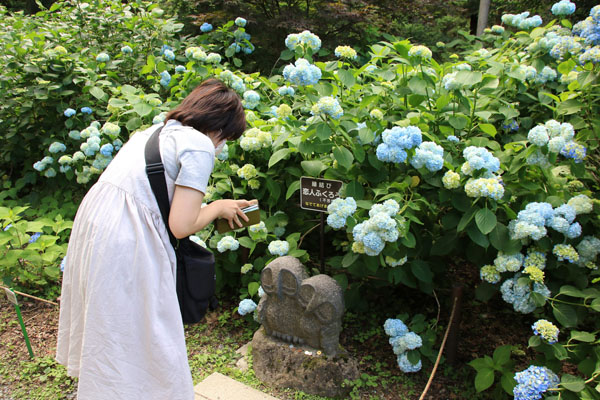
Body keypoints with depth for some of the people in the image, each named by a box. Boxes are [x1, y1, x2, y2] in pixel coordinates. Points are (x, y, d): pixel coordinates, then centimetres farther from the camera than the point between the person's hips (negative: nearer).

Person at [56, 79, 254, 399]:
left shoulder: (155, 130, 16)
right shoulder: (200, 146, -10)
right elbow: (181, 226, -16)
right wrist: (218, 207, 2)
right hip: (125, 243, -9)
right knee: (143, 338, 7)